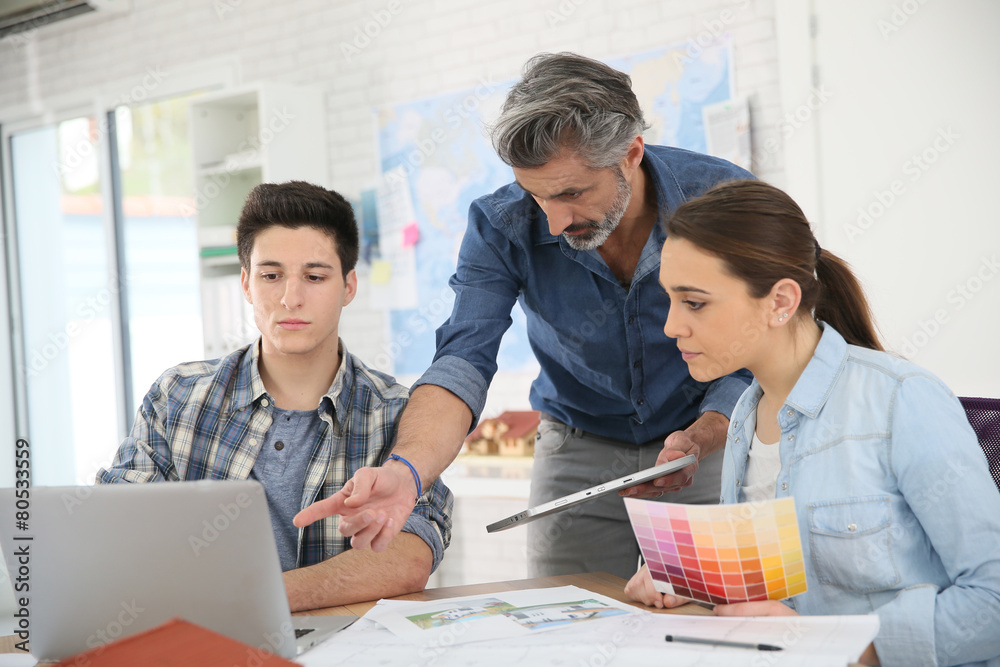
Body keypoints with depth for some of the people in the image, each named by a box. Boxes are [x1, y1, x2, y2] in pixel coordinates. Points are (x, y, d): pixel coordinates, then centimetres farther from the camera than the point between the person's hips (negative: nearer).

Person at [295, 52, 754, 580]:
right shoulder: (502, 226, -19)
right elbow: (463, 361, -28)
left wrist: (700, 437, -35)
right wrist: (406, 469, -47)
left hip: (709, 443, 0)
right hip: (579, 451, 1)